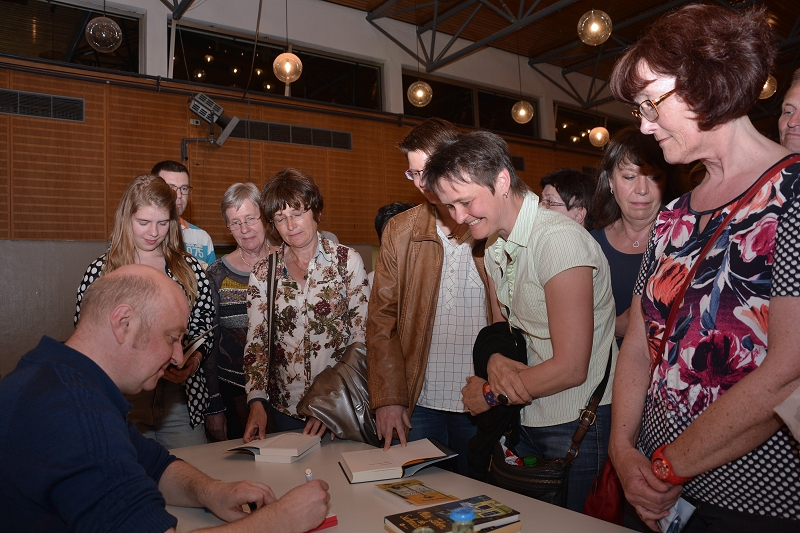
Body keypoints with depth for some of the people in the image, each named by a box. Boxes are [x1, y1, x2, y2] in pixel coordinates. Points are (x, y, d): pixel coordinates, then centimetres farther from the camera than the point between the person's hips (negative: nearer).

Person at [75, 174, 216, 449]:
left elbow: (204, 326, 10)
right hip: (123, 401, -1)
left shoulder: (190, 269, 5)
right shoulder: (101, 270, 0)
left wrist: (194, 359, -8)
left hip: (182, 400, 2)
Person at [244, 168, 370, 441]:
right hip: (287, 407, 2)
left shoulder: (347, 261, -7)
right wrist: (256, 401, -11)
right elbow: (256, 342, 2)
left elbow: (362, 338, -8)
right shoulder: (263, 273, 0)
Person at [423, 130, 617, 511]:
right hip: (526, 421, 8)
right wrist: (495, 361, -12)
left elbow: (570, 368, -23)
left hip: (579, 425, -7)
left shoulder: (558, 238, -21)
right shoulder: (494, 252, 7)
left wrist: (488, 395, -10)